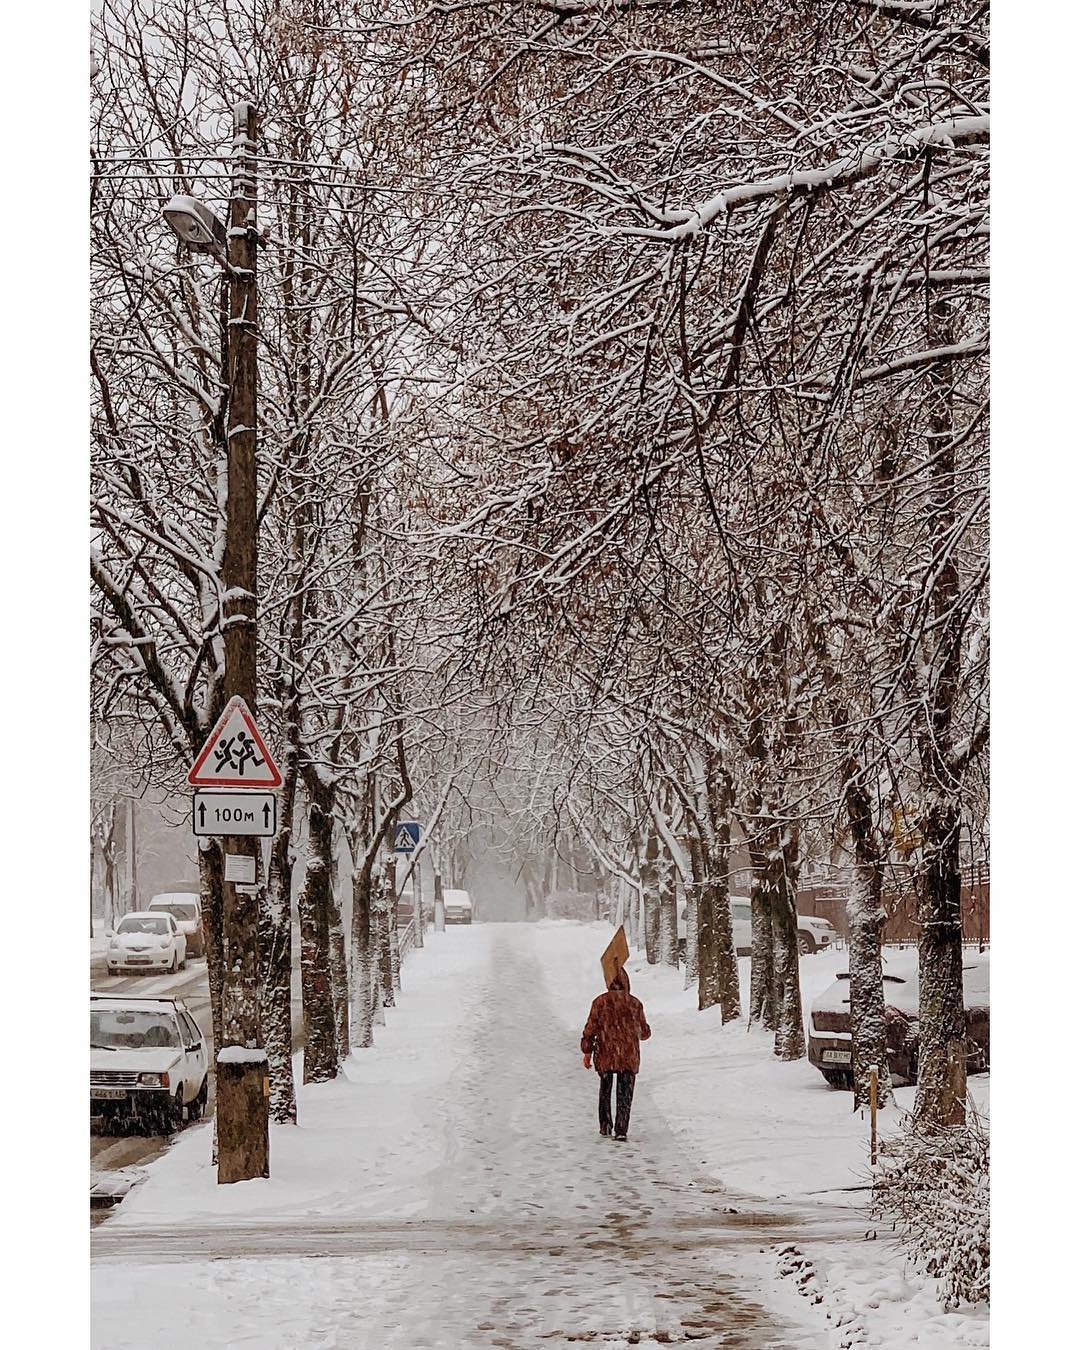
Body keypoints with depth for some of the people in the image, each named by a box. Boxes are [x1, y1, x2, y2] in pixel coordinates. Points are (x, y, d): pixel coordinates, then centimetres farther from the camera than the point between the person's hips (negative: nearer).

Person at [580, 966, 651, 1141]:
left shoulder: (600, 1002, -2)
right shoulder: (635, 1003, 2)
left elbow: (590, 1028, -6)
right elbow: (644, 1032, 11)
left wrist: (587, 1052, -1)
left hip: (605, 1055, 0)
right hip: (629, 1056, 0)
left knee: (605, 1091, 18)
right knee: (625, 1094, 3)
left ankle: (605, 1126, 16)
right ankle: (621, 1130, -7)